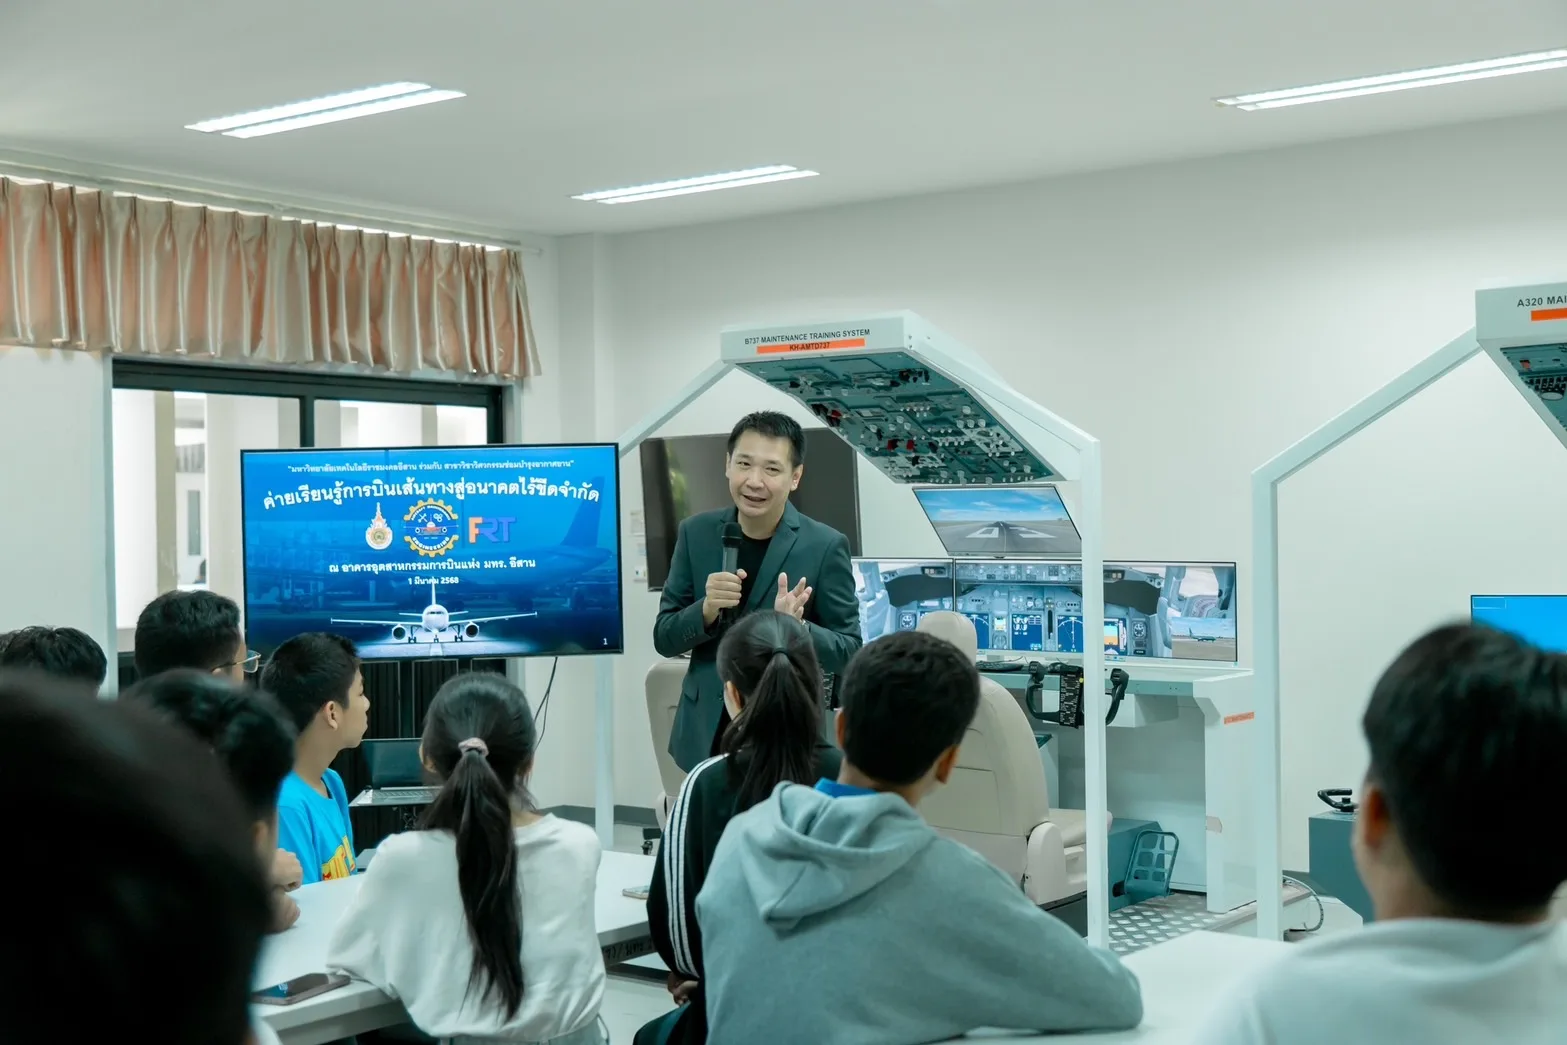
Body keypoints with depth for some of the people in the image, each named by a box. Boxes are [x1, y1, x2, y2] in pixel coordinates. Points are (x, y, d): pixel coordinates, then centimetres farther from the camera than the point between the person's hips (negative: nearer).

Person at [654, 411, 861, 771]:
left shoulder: (825, 546, -10)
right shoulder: (696, 533, -1)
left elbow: (849, 652, -7)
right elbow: (663, 638, 1)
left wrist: (795, 628, -26)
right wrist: (706, 610, -19)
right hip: (707, 736, 3)